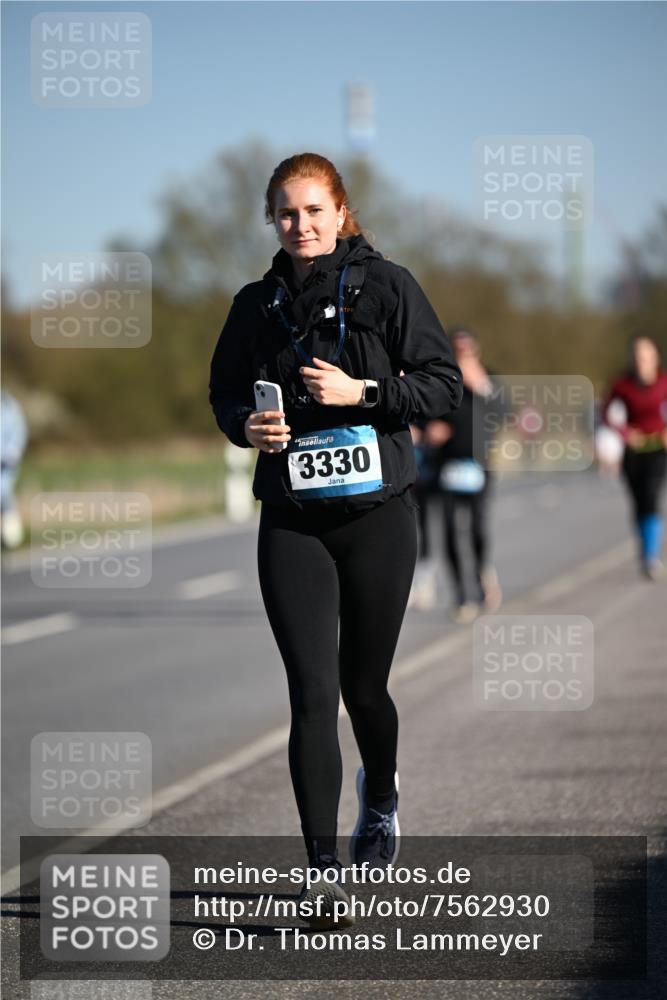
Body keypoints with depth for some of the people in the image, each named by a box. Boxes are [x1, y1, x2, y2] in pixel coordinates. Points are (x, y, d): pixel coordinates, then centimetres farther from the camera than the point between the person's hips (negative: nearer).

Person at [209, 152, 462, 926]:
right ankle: (323, 869, -7)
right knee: (312, 692, -9)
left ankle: (380, 797, 43)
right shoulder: (258, 304, 6)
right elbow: (224, 393, 17)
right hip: (292, 524, 1)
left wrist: (363, 391, -16)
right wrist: (246, 425, -5)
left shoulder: (386, 286, -2)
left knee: (363, 684, 10)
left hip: (378, 516, -1)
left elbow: (444, 383, -3)